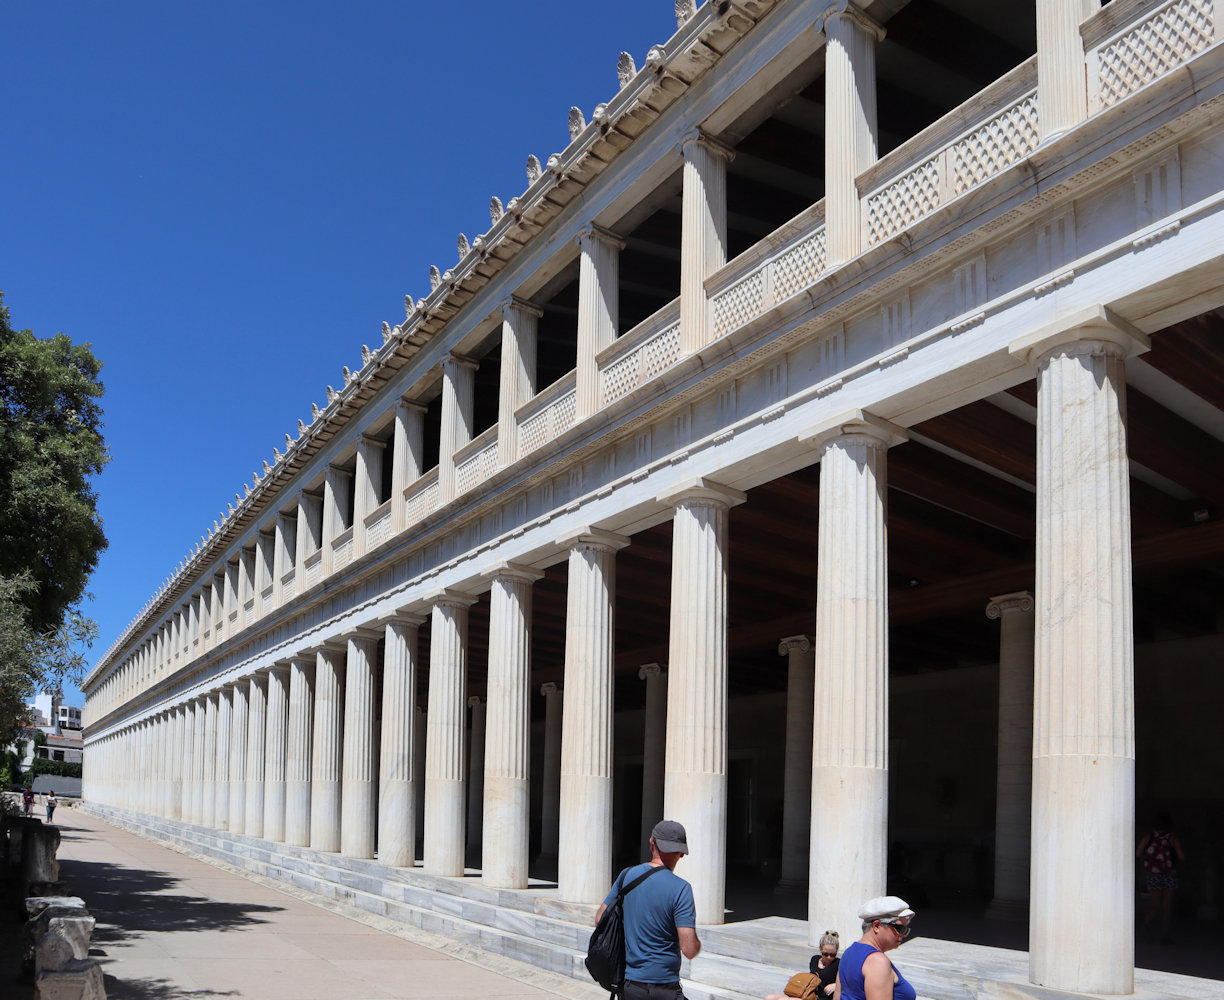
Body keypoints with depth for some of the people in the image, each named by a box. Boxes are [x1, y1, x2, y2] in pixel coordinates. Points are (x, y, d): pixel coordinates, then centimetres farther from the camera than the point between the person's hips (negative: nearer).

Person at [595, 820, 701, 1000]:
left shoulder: (627, 875, 0)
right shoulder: (680, 888, -15)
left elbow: (600, 919, 8)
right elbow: (689, 950, -19)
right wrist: (697, 944, 3)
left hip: (627, 985, 5)